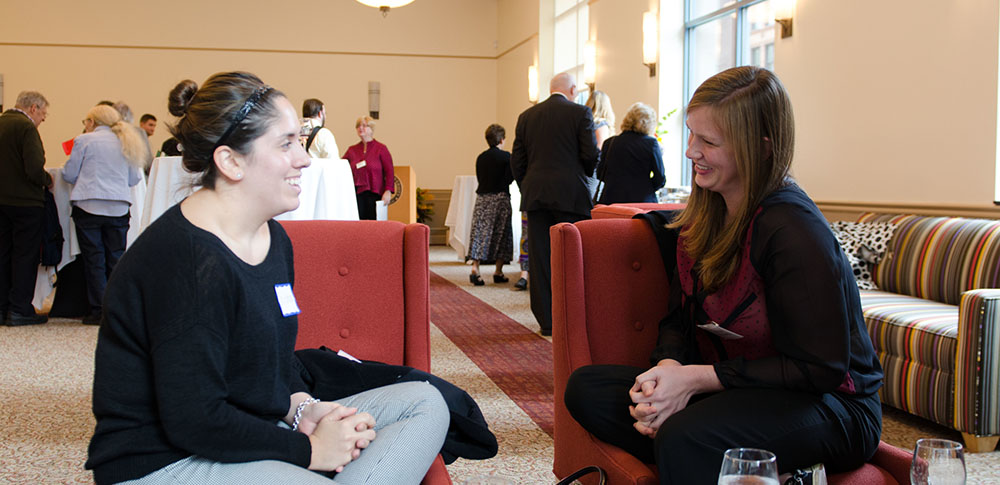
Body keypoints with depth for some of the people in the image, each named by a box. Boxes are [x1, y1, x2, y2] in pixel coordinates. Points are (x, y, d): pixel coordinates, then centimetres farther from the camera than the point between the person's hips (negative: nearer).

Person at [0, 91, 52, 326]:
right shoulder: (26, 127, -15)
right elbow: (34, 170, -22)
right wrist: (48, 179, -3)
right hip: (24, 201, -7)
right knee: (25, 256, 0)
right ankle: (20, 310, 2)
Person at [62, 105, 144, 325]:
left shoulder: (84, 140, -1)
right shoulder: (126, 143, 11)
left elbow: (69, 175, 1)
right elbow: (134, 179, 14)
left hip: (89, 206, -3)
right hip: (119, 206, 4)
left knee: (94, 259, 2)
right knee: (116, 258, 9)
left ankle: (100, 310, 3)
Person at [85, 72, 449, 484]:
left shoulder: (274, 239, 8)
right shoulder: (188, 263, -22)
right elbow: (195, 420, -24)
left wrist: (302, 408, -3)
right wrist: (310, 450, -16)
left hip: (247, 435, 10)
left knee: (424, 403, 1)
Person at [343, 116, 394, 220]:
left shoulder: (381, 149, 4)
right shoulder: (352, 150, 15)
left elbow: (389, 172, -2)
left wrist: (388, 191, -12)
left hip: (375, 194, -3)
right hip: (357, 194, 3)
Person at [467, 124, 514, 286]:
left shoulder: (480, 158, 7)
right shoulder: (506, 157, -8)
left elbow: (479, 178, 11)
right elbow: (509, 179, -10)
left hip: (482, 198, 4)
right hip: (500, 198, -4)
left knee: (479, 232, 2)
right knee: (501, 234, 6)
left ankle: (475, 268, -11)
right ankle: (498, 272, 10)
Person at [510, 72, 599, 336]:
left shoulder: (526, 116, 10)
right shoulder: (580, 113, -2)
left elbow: (517, 161, 9)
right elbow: (591, 155, -5)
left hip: (535, 195, 4)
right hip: (571, 194, -3)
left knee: (540, 258, 5)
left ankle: (546, 322, 8)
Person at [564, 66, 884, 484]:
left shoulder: (792, 228, -21)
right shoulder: (705, 213, 5)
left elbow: (819, 367, -20)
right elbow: (679, 319, 10)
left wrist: (695, 378, -22)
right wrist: (669, 369, -14)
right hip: (732, 391, 9)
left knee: (685, 439, -38)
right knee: (586, 388, -8)